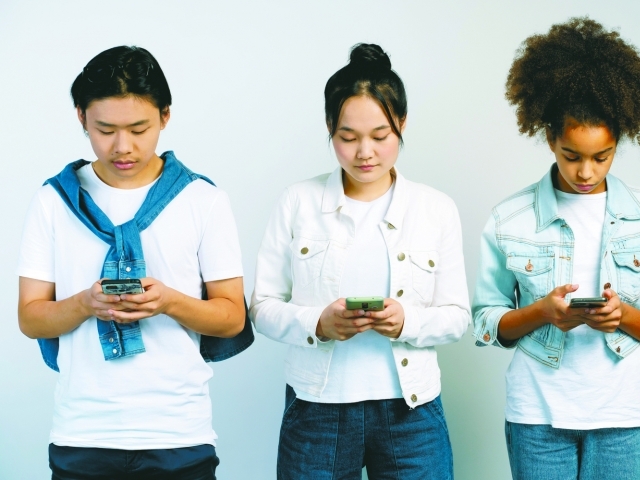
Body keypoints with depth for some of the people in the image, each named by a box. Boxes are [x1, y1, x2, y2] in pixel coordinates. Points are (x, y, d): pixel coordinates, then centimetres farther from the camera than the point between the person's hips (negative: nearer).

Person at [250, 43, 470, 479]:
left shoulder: (437, 209, 2)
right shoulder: (298, 202, 1)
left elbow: (457, 315, 3)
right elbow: (264, 306, 1)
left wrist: (408, 320, -17)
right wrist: (316, 323, -17)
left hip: (410, 411, 1)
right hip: (317, 410, 0)